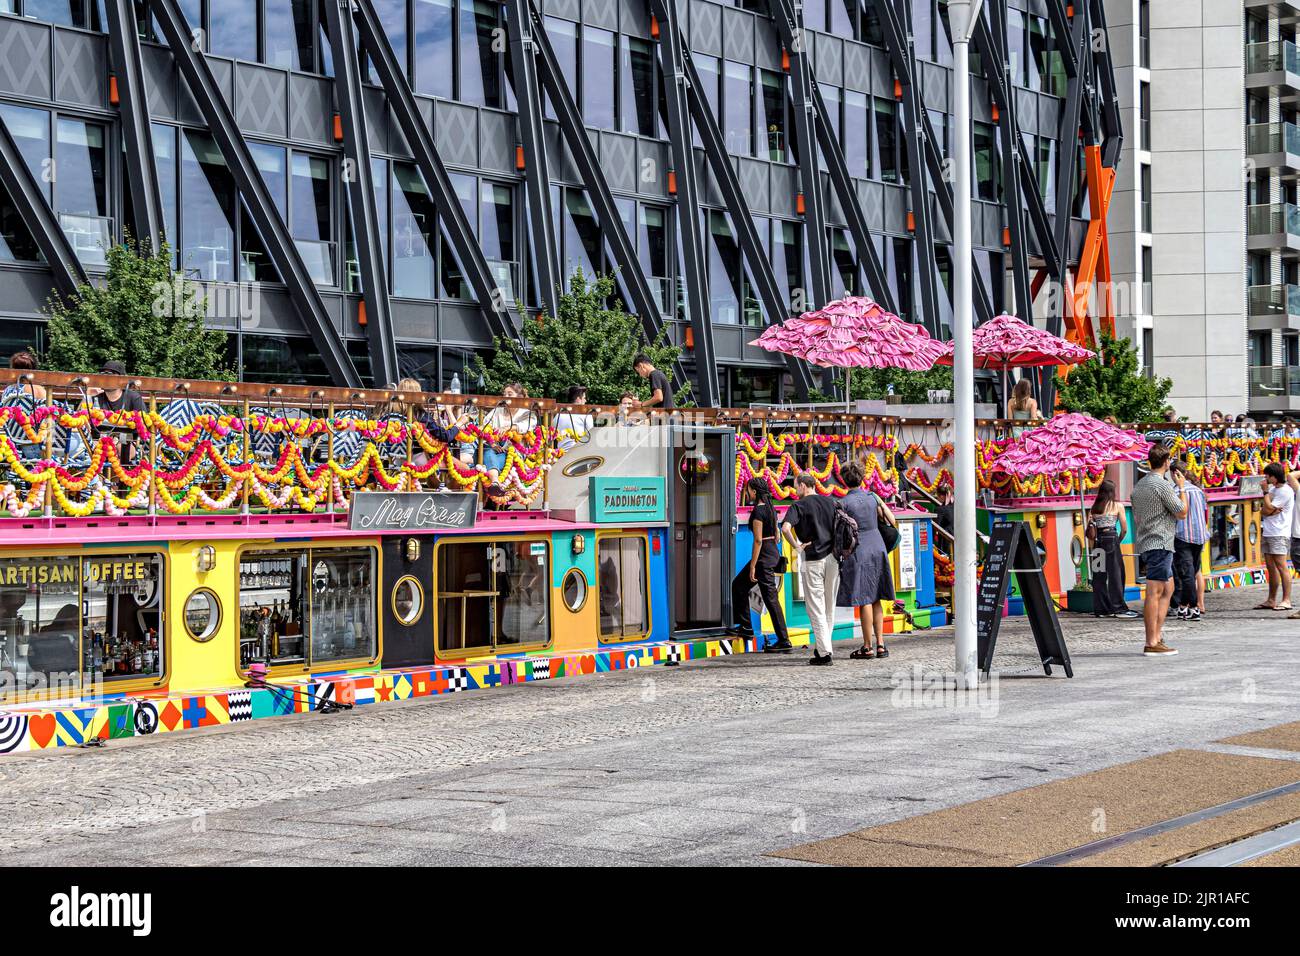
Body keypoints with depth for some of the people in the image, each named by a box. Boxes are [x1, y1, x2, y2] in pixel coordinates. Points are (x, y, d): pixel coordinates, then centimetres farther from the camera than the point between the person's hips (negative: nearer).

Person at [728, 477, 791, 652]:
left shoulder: (758, 511, -17)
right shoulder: (770, 507, 10)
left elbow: (758, 540, -19)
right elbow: (777, 533, 17)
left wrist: (752, 566, -18)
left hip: (764, 555, -10)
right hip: (774, 552, 10)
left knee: (771, 598, -3)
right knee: (739, 585, 17)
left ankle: (784, 640, 0)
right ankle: (745, 627, 20)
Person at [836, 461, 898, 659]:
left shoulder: (843, 503, -10)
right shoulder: (873, 497, 3)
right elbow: (892, 522, 7)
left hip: (858, 552, -5)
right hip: (877, 549, 5)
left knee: (864, 600, -2)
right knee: (876, 599, 12)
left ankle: (868, 646, 1)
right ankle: (880, 643, 9)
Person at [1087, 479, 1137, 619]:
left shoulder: (1094, 508, 9)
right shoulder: (1117, 506, 0)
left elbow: (1089, 533, 3)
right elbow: (1124, 529, -1)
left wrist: (1095, 540, 15)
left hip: (1098, 543, 4)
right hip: (1111, 540, -4)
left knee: (1099, 576, 8)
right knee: (1116, 575, 0)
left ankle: (1101, 609, 10)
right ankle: (1118, 608, -2)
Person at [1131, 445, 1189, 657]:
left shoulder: (1139, 485, 14)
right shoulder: (1163, 485, -13)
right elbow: (1182, 512, -6)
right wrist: (1181, 487, 5)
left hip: (1145, 544, 10)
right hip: (1160, 544, -10)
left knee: (1168, 588, 16)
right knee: (1154, 592, -9)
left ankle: (1156, 635, 12)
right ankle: (1151, 644, -10)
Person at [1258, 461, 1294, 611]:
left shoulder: (1285, 491, -11)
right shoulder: (1273, 489, 16)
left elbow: (1268, 509, -13)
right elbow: (1263, 510, 10)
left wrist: (1266, 492, -3)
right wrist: (1272, 510, -10)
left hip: (1279, 534, -9)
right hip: (1268, 532, 9)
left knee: (1280, 566, -13)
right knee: (1270, 567, 11)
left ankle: (1286, 600, -14)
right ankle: (1271, 601, 15)